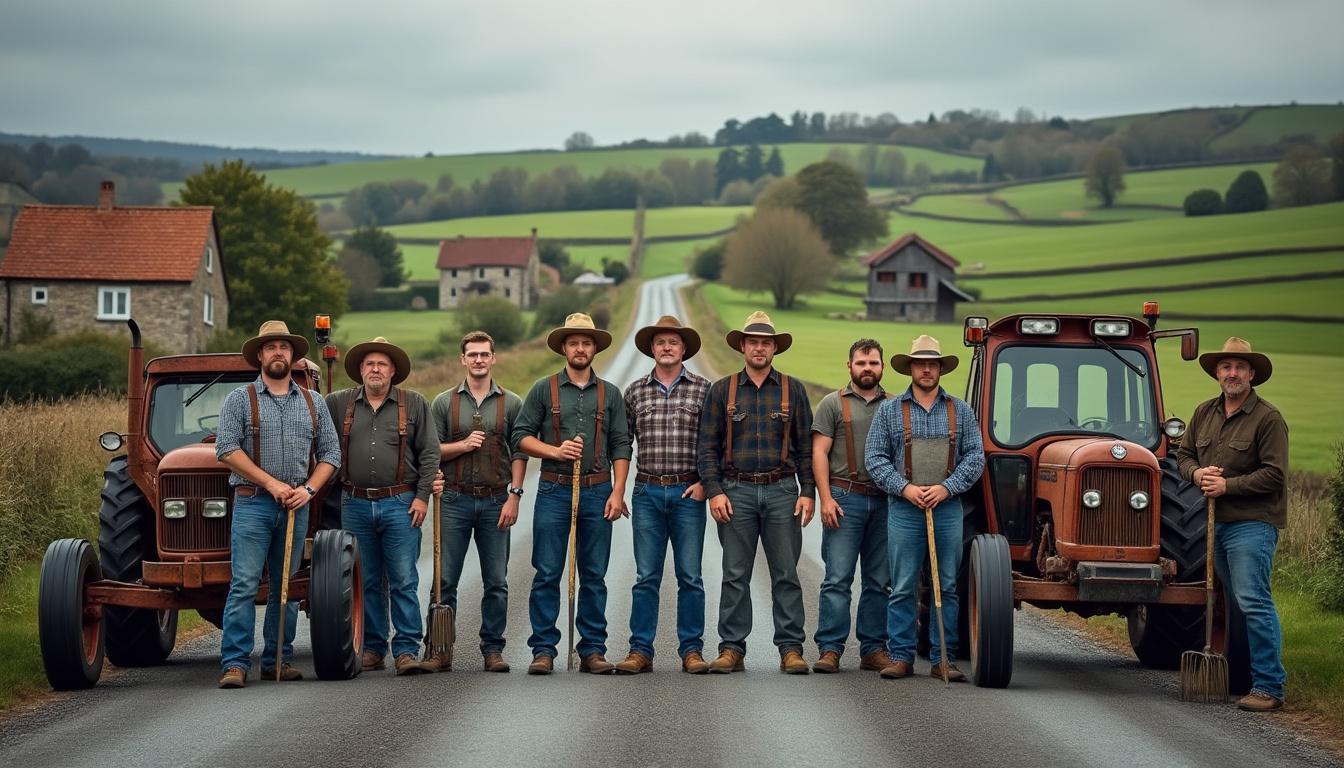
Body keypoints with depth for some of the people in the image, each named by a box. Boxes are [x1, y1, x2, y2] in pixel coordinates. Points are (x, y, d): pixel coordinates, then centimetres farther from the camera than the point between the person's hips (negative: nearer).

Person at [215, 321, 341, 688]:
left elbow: (330, 453, 12)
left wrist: (308, 488, -6)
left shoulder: (312, 403, 13)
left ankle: (278, 660, 15)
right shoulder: (240, 400, 2)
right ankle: (235, 663, -11)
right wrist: (271, 483, -13)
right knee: (244, 585, -10)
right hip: (252, 504, -4)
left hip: (296, 507, 4)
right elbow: (227, 449, -8)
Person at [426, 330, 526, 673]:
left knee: (496, 582, 2)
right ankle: (439, 650, 4)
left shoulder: (511, 403, 7)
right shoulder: (444, 402, 8)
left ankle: (493, 649, 8)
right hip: (455, 500, 0)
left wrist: (514, 495, -5)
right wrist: (462, 445, -10)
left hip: (496, 500, 0)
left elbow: (519, 453, 5)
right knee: (445, 580, -1)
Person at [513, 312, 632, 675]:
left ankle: (593, 650, 8)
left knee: (594, 576, 4)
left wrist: (618, 492, -3)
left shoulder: (610, 394, 10)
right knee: (547, 574, -3)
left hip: (598, 493, 2)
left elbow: (621, 447, 7)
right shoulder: (543, 390, 6)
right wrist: (556, 451, -12)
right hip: (554, 491, -1)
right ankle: (544, 649, 1)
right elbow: (521, 436, 3)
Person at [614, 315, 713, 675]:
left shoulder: (703, 389, 2)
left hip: (689, 493, -1)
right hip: (647, 493, 1)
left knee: (690, 576, 2)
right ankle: (640, 650, 5)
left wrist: (705, 483, -6)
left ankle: (691, 650, 8)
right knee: (646, 577, 3)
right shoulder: (635, 392, 8)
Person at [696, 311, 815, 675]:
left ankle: (791, 649, 2)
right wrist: (714, 491, -6)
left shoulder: (793, 389, 9)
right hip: (736, 491, 0)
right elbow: (707, 446, 5)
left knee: (786, 574, 0)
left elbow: (805, 446, 8)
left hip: (781, 491, 0)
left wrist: (807, 492, -1)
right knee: (735, 575, 1)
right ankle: (731, 648, 5)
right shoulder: (722, 390, 7)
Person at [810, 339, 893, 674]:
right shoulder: (833, 404, 5)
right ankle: (830, 649, -6)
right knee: (837, 579, -7)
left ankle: (873, 649, 11)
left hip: (885, 502, 3)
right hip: (845, 498, -3)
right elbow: (819, 452, -1)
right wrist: (826, 498, -11)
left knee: (879, 581, 6)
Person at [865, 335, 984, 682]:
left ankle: (943, 659, 7)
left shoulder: (960, 411, 9)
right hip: (904, 510, -1)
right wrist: (904, 487, -12)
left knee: (947, 587, 2)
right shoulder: (889, 411, 6)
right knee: (903, 588, -2)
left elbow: (975, 457, 5)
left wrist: (947, 487, -10)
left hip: (948, 509, 1)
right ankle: (900, 656, 4)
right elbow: (875, 458, 2)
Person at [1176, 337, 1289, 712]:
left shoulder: (1267, 418, -8)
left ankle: (1268, 687, -11)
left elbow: (1274, 474, -13)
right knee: (1232, 601, 12)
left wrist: (1227, 485, -17)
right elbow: (1183, 453, 20)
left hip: (1253, 523, -7)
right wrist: (1196, 473, -3)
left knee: (1253, 602, -13)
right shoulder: (1205, 413, 13)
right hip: (1216, 522, 7)